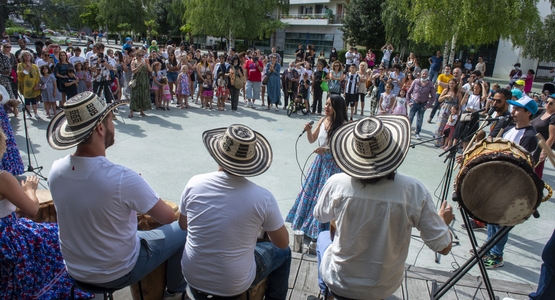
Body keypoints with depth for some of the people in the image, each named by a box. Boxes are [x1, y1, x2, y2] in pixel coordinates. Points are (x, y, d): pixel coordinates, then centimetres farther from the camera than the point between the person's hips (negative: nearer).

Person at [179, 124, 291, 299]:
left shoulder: (194, 184, -15)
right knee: (283, 252, 22)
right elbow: (283, 243, -8)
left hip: (192, 277, 3)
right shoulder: (262, 197, -23)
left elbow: (183, 225, 3)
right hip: (234, 286, -3)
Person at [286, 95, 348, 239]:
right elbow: (312, 140, 9)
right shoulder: (322, 121, 2)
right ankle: (306, 220, 35)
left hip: (333, 163, -6)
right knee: (310, 189, 15)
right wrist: (308, 131, -10)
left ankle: (321, 227, 20)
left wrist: (327, 149, -27)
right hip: (320, 161, 6)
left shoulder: (343, 125, -15)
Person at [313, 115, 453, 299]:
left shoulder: (337, 184, -25)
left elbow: (320, 216, -4)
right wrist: (444, 220, 7)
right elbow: (443, 247, -14)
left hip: (339, 283, -1)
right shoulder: (415, 192, -26)